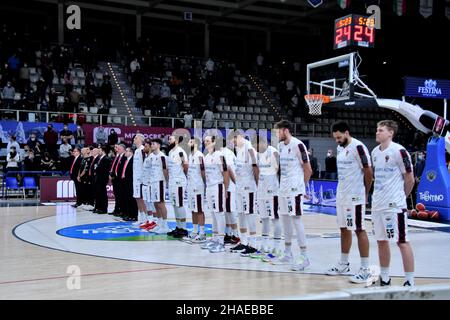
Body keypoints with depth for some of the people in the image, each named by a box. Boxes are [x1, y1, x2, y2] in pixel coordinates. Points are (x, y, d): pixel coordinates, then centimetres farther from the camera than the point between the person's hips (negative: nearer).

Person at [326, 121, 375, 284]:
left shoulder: (358, 147, -15)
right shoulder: (340, 148, 12)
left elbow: (368, 172, -13)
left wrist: (365, 193, -5)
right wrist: (342, 190, 13)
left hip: (355, 197, -9)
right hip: (341, 196, 9)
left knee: (359, 230, -4)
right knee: (344, 229, 15)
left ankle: (365, 270, 1)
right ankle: (343, 265, 26)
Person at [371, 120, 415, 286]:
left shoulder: (399, 151, -12)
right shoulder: (375, 152, 10)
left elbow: (410, 179, -8)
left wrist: (400, 196, 3)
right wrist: (379, 195, 15)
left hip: (395, 205, -8)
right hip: (377, 204, 8)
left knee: (402, 241, -3)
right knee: (381, 241, 14)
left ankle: (410, 281, 3)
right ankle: (384, 278, 25)